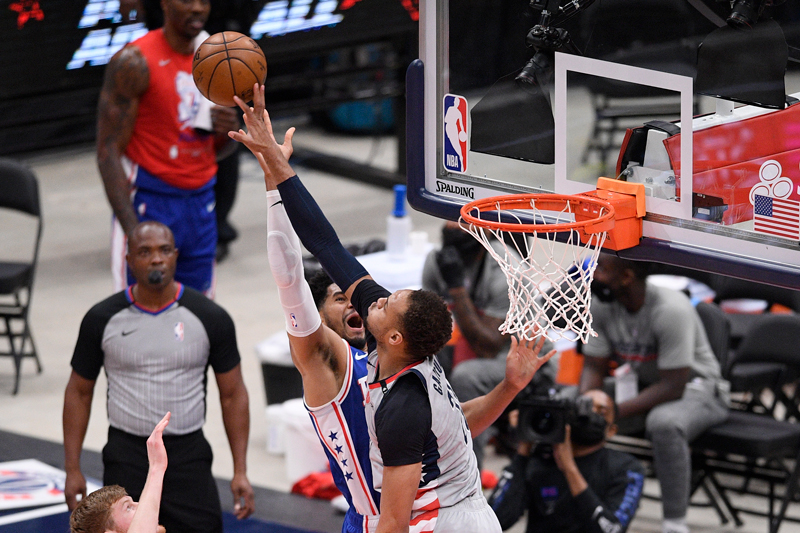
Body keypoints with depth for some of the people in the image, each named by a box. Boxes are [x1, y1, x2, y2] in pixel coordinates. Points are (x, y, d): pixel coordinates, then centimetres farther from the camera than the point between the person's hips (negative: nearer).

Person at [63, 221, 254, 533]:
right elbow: (79, 392, 6)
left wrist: (240, 472, -3)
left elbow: (232, 394, 3)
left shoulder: (210, 318, -3)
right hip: (126, 456, 0)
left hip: (188, 453, 0)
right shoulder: (102, 319, -2)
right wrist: (72, 469, 1)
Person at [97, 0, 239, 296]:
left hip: (201, 203, 7)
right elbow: (108, 152, -13)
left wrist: (229, 132, -5)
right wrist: (134, 231, -22)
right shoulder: (135, 63, -11)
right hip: (150, 203, -7)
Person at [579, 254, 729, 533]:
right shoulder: (601, 306, -9)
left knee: (664, 423, -40)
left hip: (694, 388, -7)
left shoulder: (671, 310, -29)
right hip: (640, 385, 7)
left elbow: (673, 387, -29)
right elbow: (594, 367, -2)